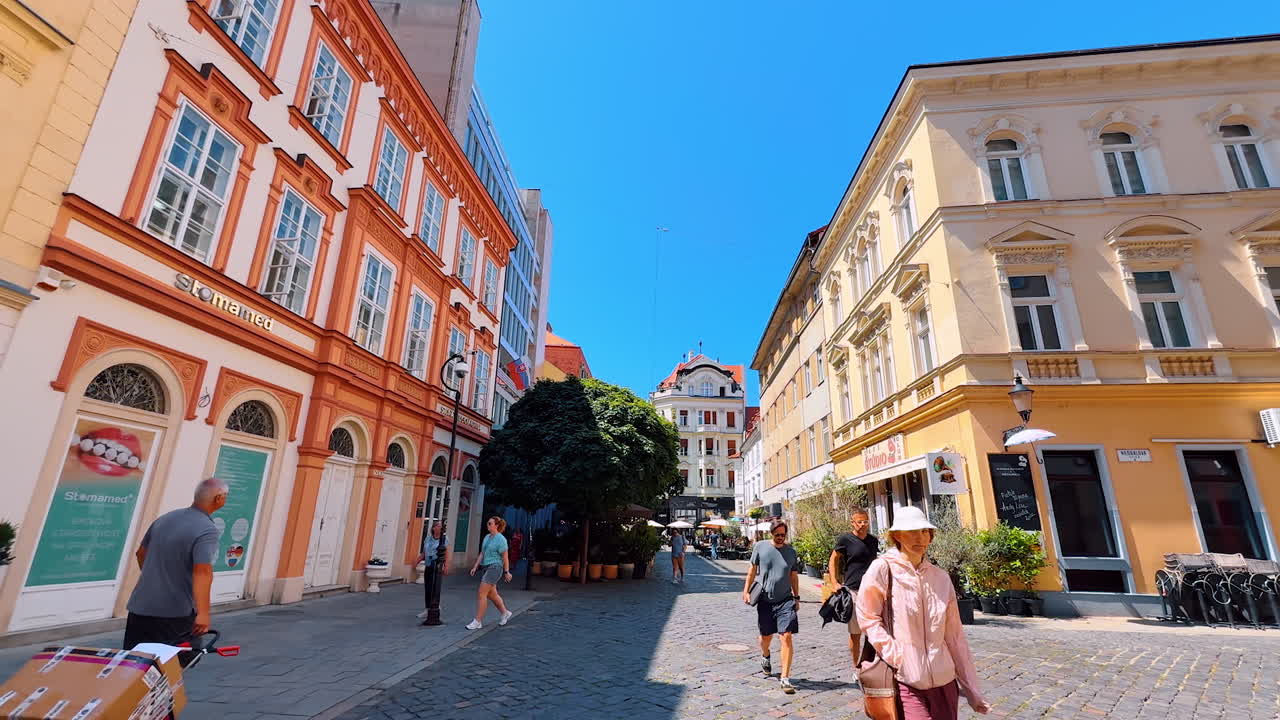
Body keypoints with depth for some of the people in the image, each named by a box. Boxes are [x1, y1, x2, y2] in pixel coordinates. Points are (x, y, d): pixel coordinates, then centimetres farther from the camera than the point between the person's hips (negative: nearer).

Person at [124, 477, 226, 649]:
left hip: (139, 607, 7)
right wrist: (203, 613, -33)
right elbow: (202, 571, -32)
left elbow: (141, 553, 21)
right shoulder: (208, 530, -19)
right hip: (175, 612, -7)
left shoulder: (165, 518, 6)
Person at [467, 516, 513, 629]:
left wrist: (506, 572, -10)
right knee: (492, 594, 16)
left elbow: (505, 557, -11)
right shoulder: (487, 537, 11)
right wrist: (475, 567, 10)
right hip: (487, 568, 8)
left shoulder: (501, 539, -12)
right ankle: (505, 613, 33)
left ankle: (478, 621, 0)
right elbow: (482, 554, 16)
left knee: (481, 594, -9)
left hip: (495, 567, -8)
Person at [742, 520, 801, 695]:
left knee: (786, 637, -10)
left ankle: (785, 678, -2)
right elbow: (752, 570, 4)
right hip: (765, 600, 0)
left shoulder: (791, 552, 2)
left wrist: (796, 597, 12)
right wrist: (746, 590, 2)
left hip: (785, 600, 0)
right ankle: (765, 657, 49)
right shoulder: (760, 547, -3)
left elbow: (794, 576, 12)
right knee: (766, 636, 15)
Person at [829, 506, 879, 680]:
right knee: (855, 633, 5)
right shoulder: (845, 540, -6)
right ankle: (856, 668, 20)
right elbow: (833, 560, 2)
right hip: (853, 591, -4)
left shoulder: (874, 540, 9)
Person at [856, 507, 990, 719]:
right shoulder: (882, 569, -9)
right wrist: (896, 656, -13)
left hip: (944, 681, 4)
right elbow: (868, 618, -6)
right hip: (906, 683, -4)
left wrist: (973, 691, 11)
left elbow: (955, 637, 9)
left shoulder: (941, 577, 4)